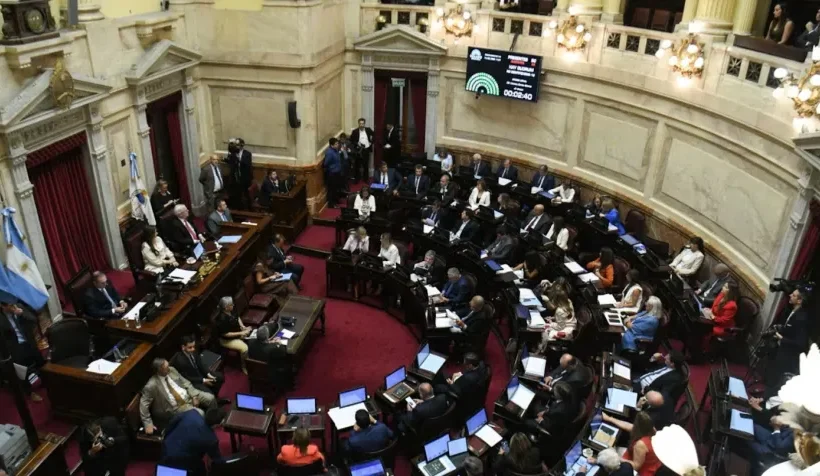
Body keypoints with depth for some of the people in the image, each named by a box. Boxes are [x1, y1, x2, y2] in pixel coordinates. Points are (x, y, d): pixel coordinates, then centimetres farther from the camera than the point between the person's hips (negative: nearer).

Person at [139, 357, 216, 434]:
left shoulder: (171, 370, -6)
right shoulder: (151, 386, -23)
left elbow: (186, 382, 4)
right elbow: (143, 405, -19)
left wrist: (194, 396, -7)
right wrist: (148, 424, -20)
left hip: (188, 395, 6)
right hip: (176, 407, -5)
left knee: (210, 398, -8)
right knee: (200, 414, -23)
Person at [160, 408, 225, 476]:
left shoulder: (192, 414, -18)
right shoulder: (211, 439, -26)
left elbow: (172, 422, 0)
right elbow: (216, 458, -8)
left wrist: (165, 436, 19)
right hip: (181, 462, -5)